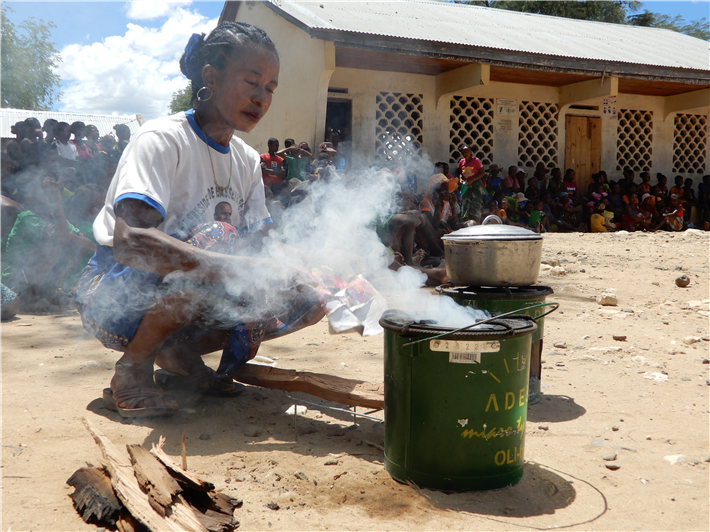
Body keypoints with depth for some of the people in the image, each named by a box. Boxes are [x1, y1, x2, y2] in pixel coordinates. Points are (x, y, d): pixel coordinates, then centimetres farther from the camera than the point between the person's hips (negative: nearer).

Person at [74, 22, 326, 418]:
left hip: (187, 301, 6)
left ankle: (182, 351, 2)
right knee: (216, 241, -35)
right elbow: (128, 242, -34)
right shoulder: (162, 140, -18)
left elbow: (260, 246, 2)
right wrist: (246, 267, -42)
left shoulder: (248, 161, 5)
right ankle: (132, 367, -15)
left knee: (308, 301, -9)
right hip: (114, 293, -6)